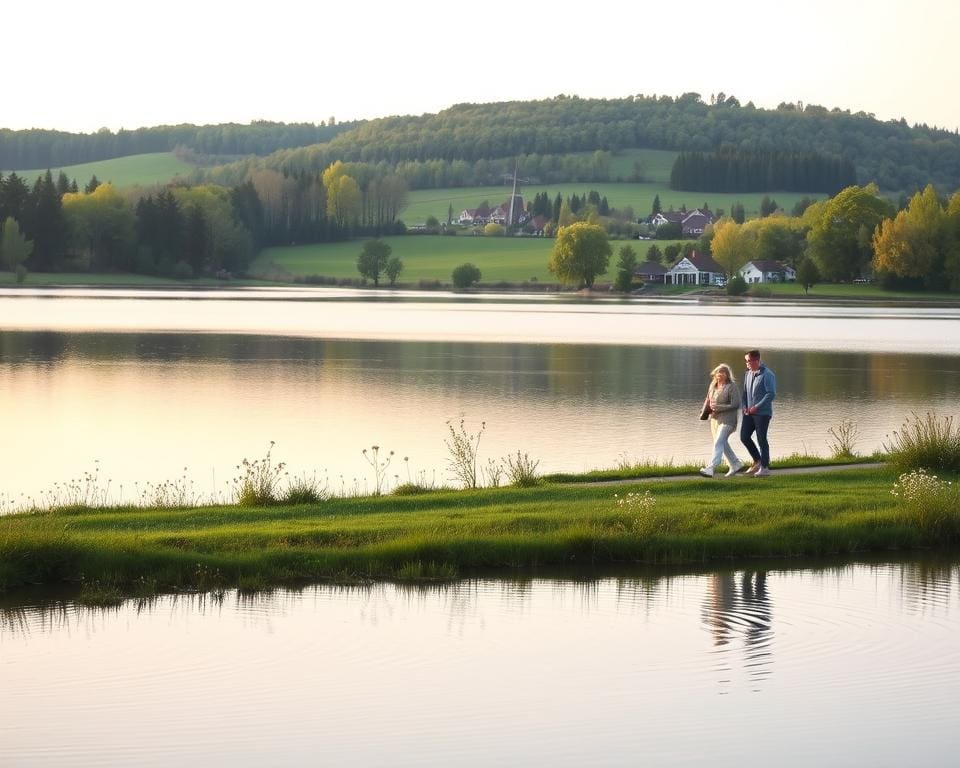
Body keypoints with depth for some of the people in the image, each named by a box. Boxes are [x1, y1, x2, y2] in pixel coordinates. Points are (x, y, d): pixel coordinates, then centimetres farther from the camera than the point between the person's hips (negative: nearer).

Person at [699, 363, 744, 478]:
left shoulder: (731, 387, -12)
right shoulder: (713, 385, 10)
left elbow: (736, 404, -17)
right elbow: (708, 400, 23)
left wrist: (718, 407, -20)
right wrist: (709, 407, -1)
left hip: (727, 420, -8)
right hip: (715, 419, 8)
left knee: (718, 443, -17)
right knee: (723, 444, 16)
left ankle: (710, 469, -25)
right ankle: (735, 464, 32)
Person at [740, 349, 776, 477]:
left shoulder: (767, 375, -12)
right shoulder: (748, 374, 11)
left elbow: (771, 394, -17)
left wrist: (757, 407, -19)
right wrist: (745, 406, 3)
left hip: (762, 413, -7)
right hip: (749, 412, 7)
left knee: (761, 440, -3)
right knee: (744, 436, 2)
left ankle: (765, 467, 6)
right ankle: (757, 461, 18)